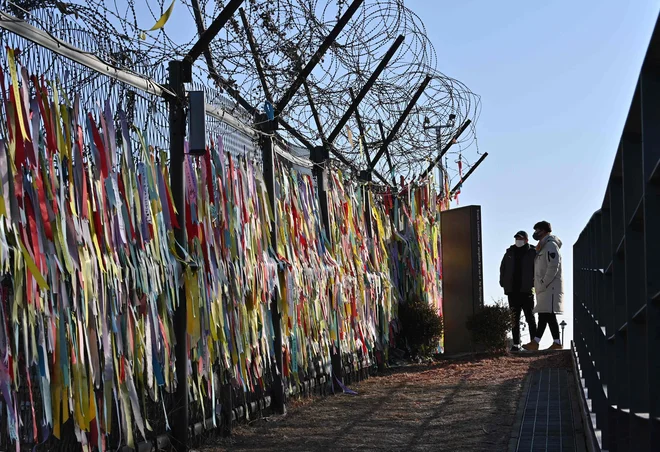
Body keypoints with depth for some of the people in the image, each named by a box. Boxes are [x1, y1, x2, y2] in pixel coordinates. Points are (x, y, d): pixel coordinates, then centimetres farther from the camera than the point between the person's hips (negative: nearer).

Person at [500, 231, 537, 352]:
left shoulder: (532, 253, 0)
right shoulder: (510, 253, 13)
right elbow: (503, 268, 19)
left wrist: (534, 283, -12)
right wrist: (503, 282, 8)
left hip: (526, 290, -4)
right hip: (512, 290, 4)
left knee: (530, 318, 1)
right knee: (515, 318, 6)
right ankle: (516, 344, 10)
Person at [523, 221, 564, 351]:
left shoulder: (551, 245, -10)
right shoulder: (544, 246, 21)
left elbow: (553, 267, -19)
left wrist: (543, 283, -19)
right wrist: (538, 284, 16)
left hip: (550, 287, -10)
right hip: (545, 288, 10)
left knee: (548, 314, -11)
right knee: (543, 315, 8)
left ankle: (557, 343, -10)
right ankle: (535, 342, 7)